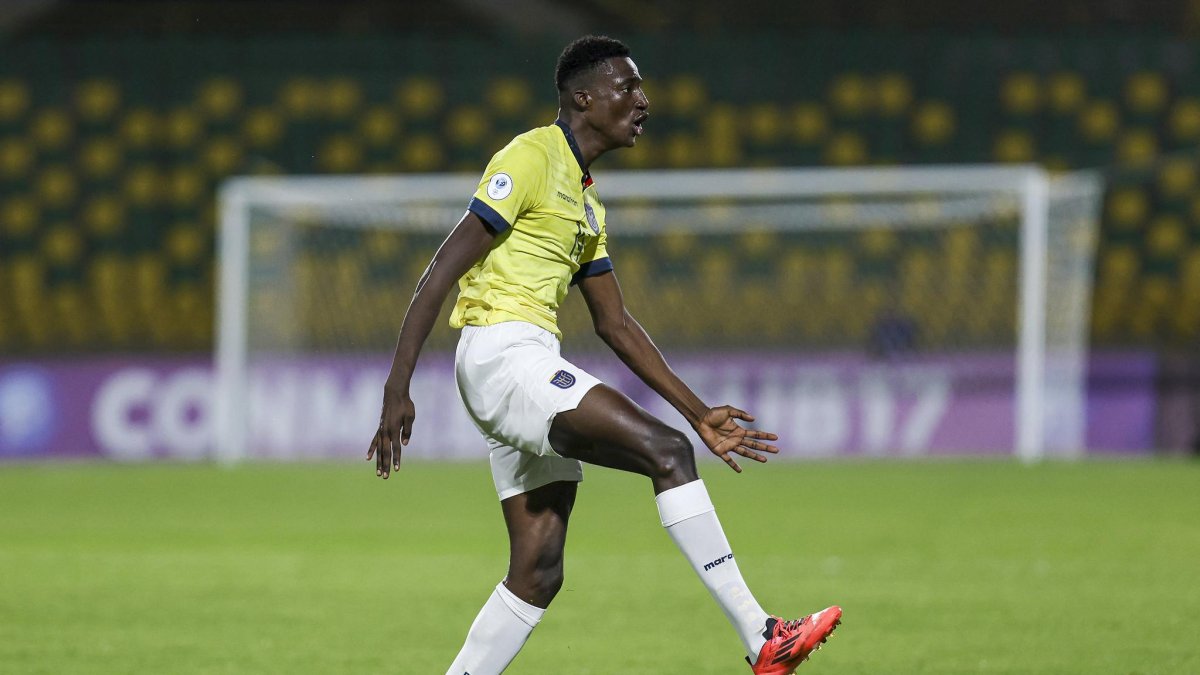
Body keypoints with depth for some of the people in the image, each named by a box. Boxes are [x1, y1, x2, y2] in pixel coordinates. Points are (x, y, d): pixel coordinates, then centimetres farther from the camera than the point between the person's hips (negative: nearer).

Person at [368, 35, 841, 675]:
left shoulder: (584, 199, 23)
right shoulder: (531, 158, -6)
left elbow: (615, 323, 27)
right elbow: (442, 271, -12)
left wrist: (699, 413, 22)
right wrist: (397, 388, -19)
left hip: (533, 370, 10)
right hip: (500, 353, -10)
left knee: (538, 574, 4)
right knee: (666, 451, -19)